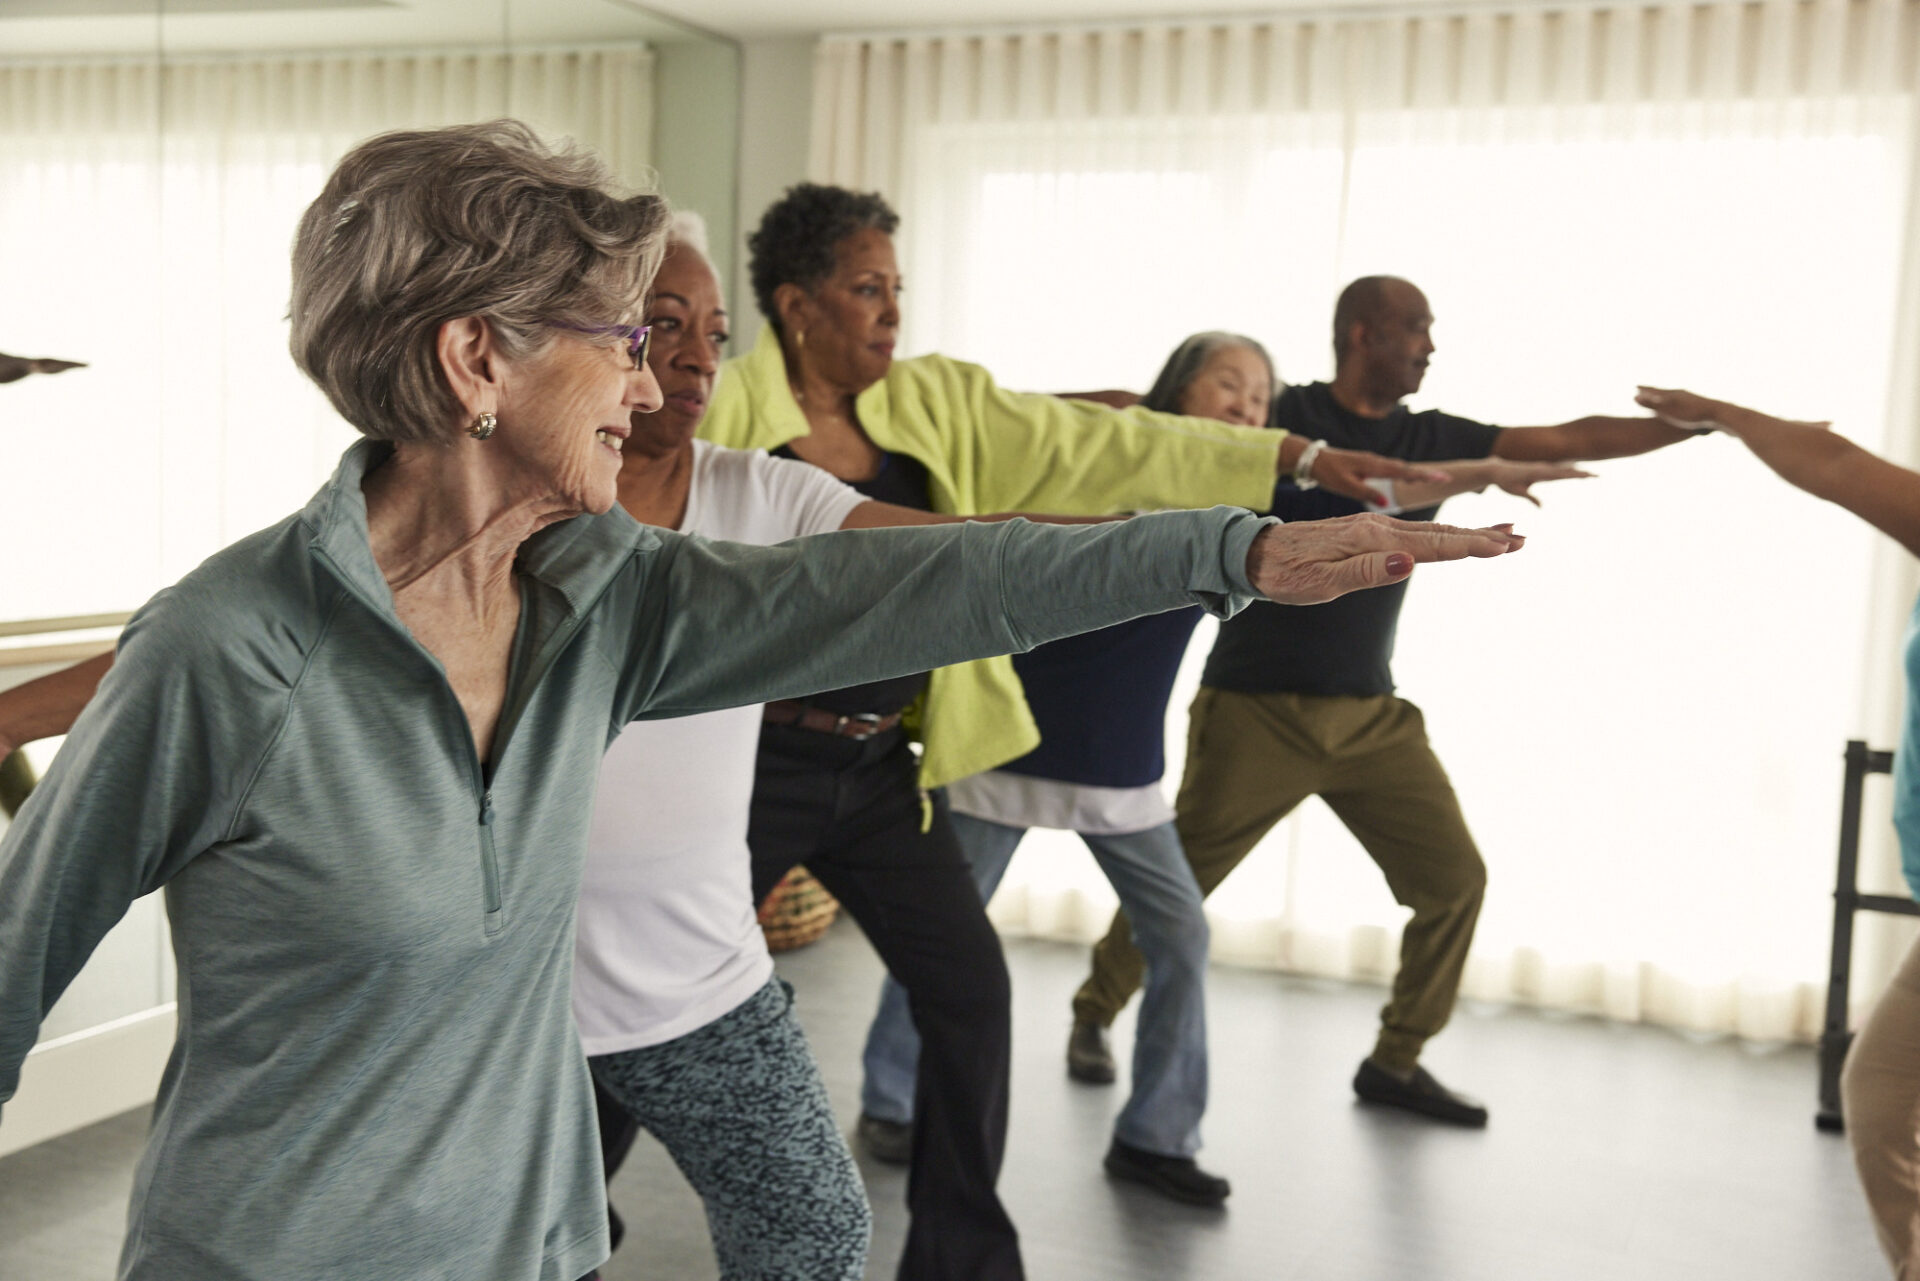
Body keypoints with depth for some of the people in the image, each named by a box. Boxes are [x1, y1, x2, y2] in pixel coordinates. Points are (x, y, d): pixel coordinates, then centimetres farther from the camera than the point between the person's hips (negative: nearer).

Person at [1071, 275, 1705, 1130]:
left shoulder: (1432, 438, 8)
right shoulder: (1280, 417, -5)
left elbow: (1572, 440, 5)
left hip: (1372, 718, 5)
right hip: (1256, 708, -5)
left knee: (1455, 878, -2)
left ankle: (1395, 1061, 13)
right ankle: (1095, 1012, 28)